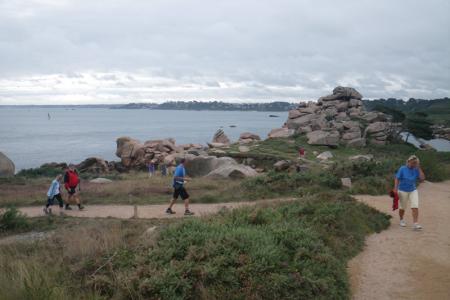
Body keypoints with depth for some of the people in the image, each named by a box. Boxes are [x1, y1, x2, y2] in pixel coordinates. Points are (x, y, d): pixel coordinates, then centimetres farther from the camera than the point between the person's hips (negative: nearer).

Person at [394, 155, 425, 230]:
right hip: (403, 191, -2)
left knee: (415, 207, -12)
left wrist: (419, 168, -13)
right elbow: (397, 179, -8)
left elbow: (422, 178, -13)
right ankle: (401, 220, 36)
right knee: (403, 208, 10)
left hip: (413, 191, 2)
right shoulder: (402, 169, -9)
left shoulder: (416, 170, -2)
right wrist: (395, 188, -18)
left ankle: (415, 224, -14)